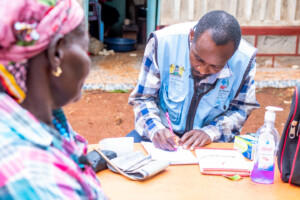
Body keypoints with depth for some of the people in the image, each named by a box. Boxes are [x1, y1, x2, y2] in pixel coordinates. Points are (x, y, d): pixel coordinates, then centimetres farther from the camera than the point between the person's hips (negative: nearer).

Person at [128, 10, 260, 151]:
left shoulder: (244, 59, -15)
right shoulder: (163, 43, -19)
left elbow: (241, 109, -1)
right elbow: (143, 98, -8)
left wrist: (210, 132, -18)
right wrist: (155, 129, -27)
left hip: (212, 141, 1)